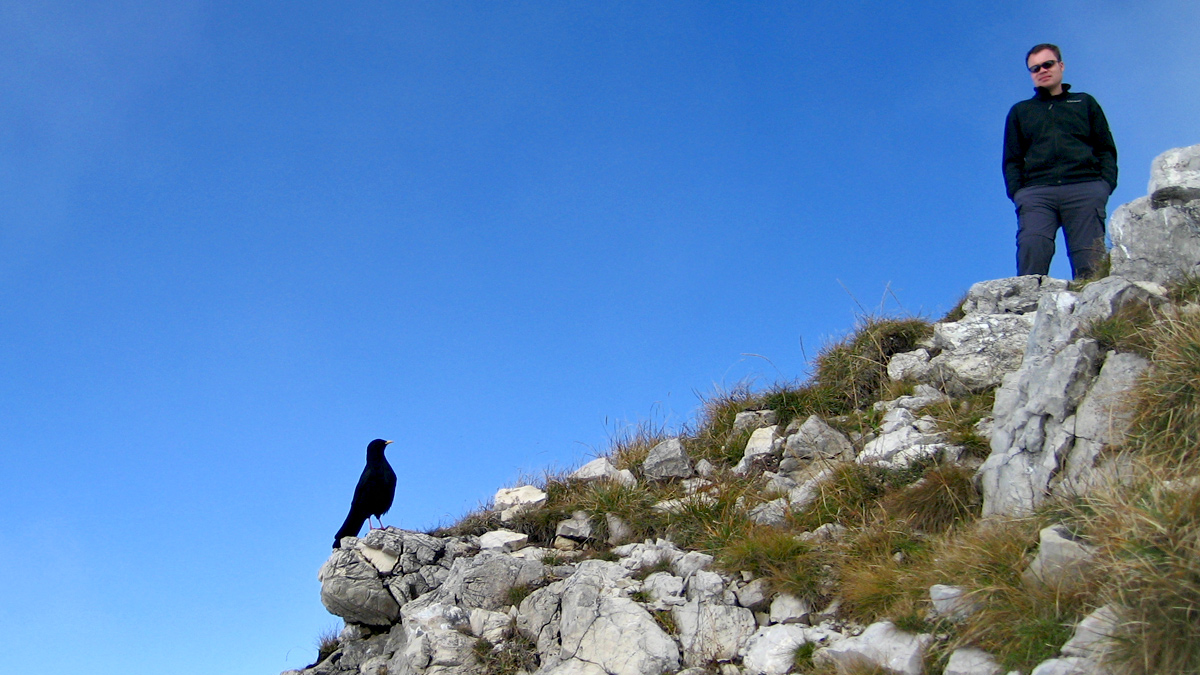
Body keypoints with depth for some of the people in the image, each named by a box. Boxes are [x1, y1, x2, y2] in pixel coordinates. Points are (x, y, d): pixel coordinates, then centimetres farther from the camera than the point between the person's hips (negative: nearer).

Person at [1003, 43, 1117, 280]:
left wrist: (1107, 183, 0)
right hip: (1035, 192, 0)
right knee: (1031, 251, -25)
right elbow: (1012, 160, 20)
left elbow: (1106, 149, 19)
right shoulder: (1020, 111, 28)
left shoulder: (1085, 103, 27)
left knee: (1090, 267, -16)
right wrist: (1016, 192, 1)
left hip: (1085, 189, 0)